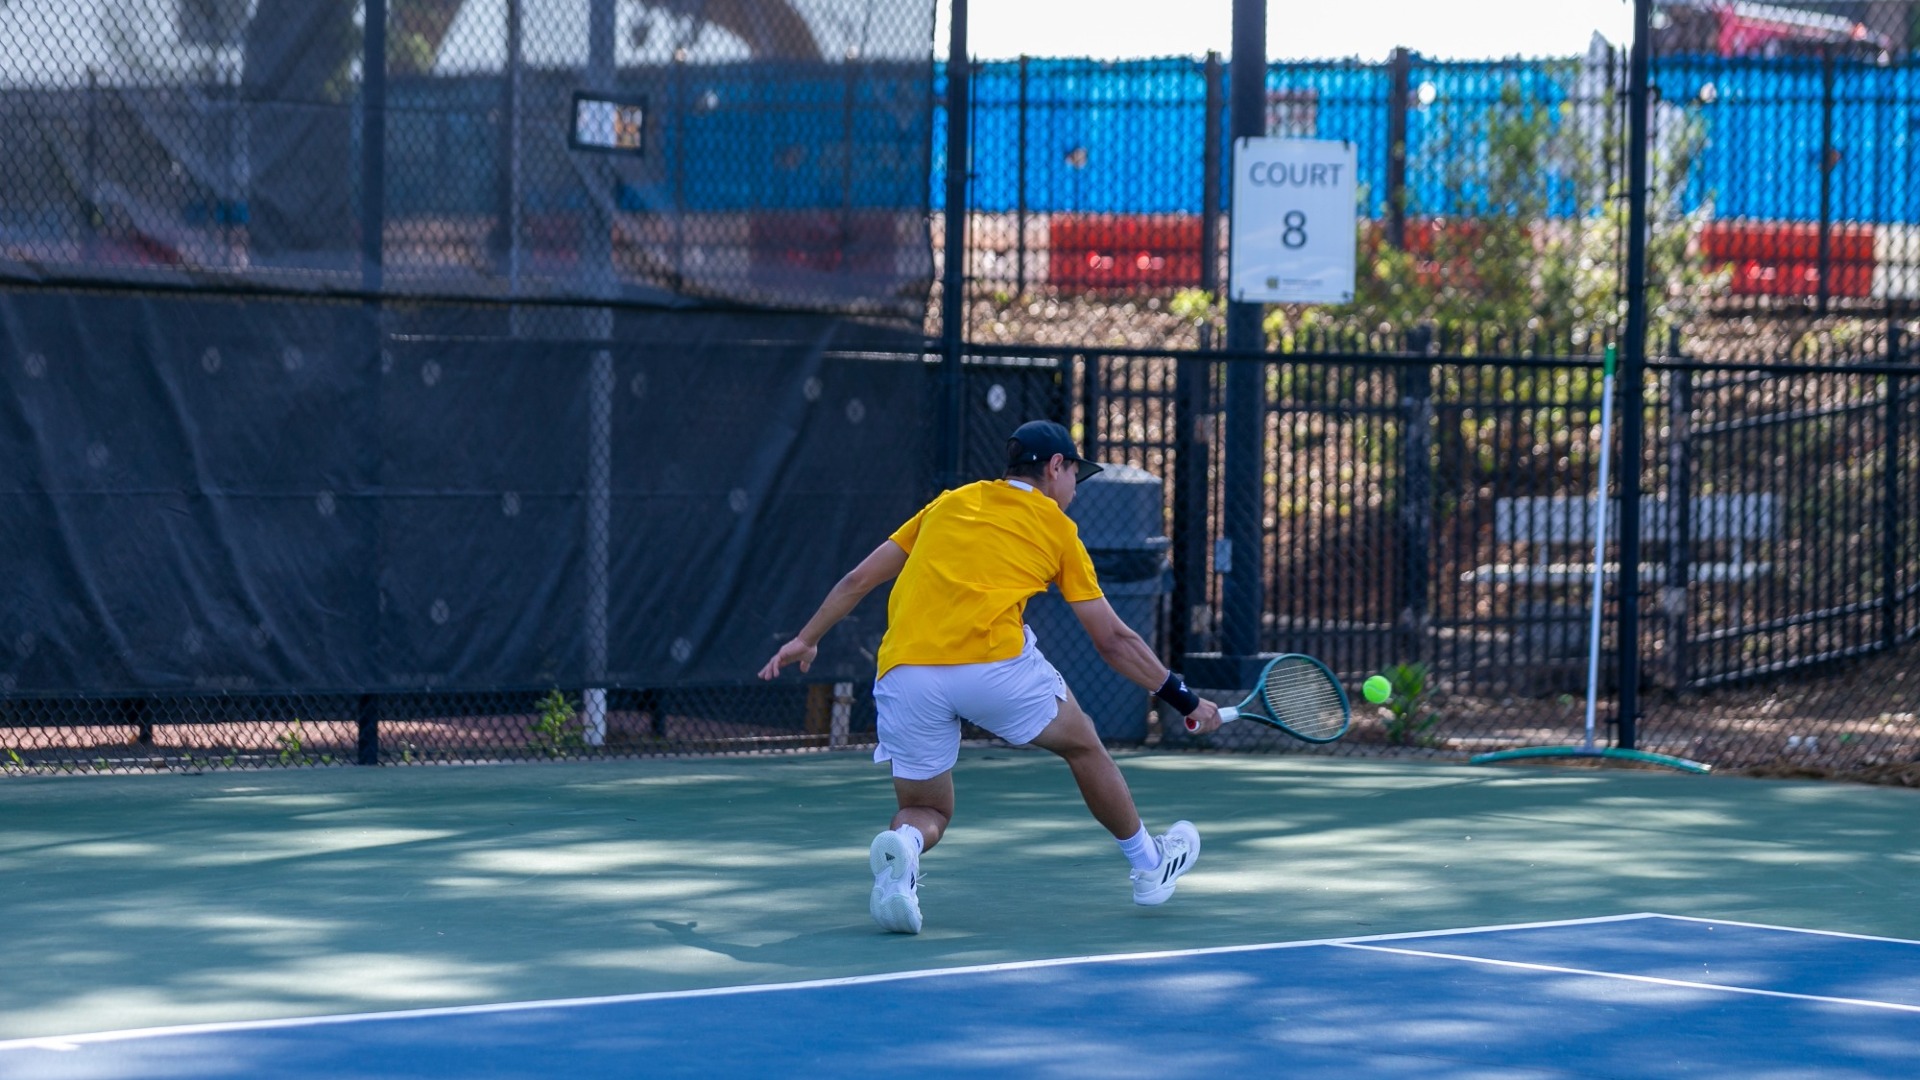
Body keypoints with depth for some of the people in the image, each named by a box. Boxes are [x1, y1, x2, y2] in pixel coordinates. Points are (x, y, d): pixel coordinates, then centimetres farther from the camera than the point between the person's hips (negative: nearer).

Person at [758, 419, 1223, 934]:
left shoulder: (949, 504, 24)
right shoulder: (1057, 529, 16)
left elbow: (858, 580, 26)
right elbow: (1112, 640, 17)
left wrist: (806, 639, 38)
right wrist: (1185, 699, 27)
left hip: (904, 674, 3)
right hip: (997, 662, -3)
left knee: (927, 810, 19)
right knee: (1082, 745, 24)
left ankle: (901, 847, -16)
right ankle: (1148, 864, 37)